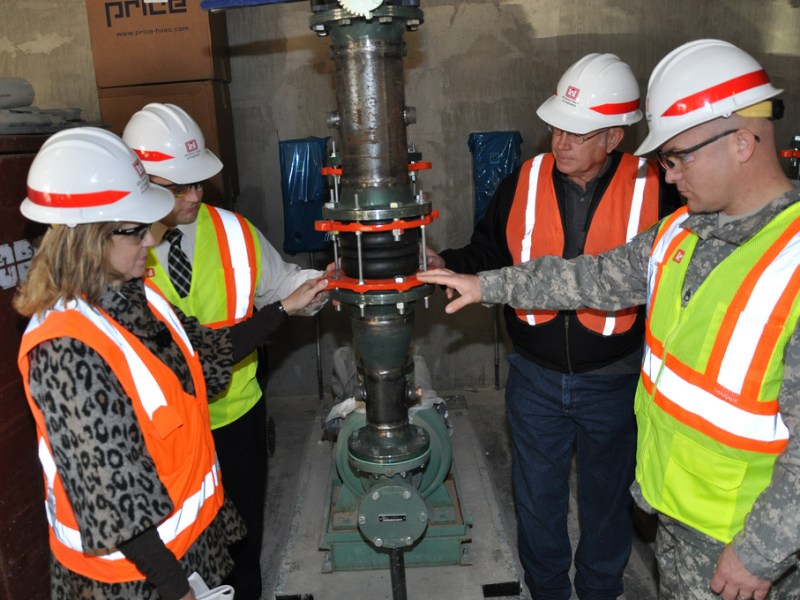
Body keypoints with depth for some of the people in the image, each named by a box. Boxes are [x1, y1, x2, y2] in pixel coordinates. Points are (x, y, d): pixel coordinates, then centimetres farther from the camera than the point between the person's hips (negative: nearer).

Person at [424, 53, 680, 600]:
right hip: (535, 376, 2)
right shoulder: (523, 183, -5)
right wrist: (446, 265, -14)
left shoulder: (655, 190, -11)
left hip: (614, 382, -1)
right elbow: (488, 255, 4)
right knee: (537, 497, 18)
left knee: (607, 497, 21)